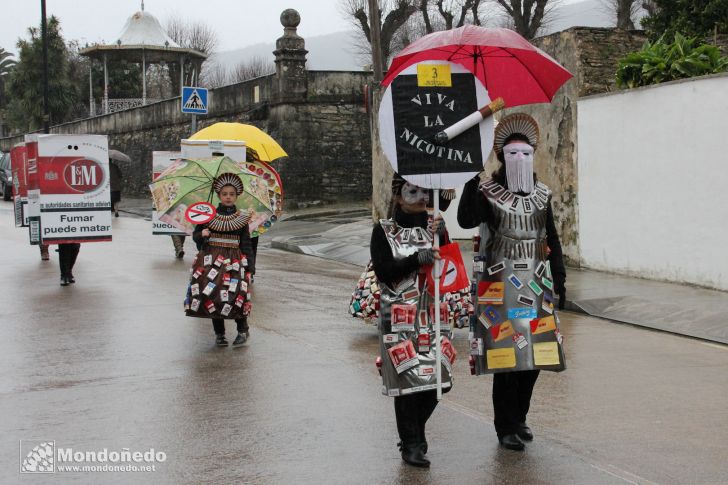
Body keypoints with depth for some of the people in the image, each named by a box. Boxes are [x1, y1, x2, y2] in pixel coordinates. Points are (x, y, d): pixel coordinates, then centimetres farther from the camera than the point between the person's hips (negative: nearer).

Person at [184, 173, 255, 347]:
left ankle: (243, 329, 4)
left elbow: (246, 244, 7)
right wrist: (201, 234, -11)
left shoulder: (241, 218, 5)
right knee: (212, 293, -1)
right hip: (211, 260, 1)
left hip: (234, 260, -1)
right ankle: (219, 333, 13)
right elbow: (195, 235, 13)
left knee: (236, 293, -16)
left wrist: (250, 267, 2)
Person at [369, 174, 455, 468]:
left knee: (437, 377, 3)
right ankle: (411, 444, 8)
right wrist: (417, 259, -22)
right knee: (407, 378, -6)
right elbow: (382, 270, -10)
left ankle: (416, 430, 27)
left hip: (432, 315, 4)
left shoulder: (433, 227, 13)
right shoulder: (383, 231, 1)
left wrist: (441, 237, -14)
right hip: (399, 318, -4)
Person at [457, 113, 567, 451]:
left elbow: (552, 240, 16)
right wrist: (472, 181, -31)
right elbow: (466, 220, -24)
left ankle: (519, 418, 25)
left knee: (535, 354, 7)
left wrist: (559, 279, 13)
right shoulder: (487, 193, -4)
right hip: (501, 285, -5)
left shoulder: (542, 195, 12)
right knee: (506, 355, -5)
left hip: (536, 284, 5)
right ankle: (506, 428, 8)